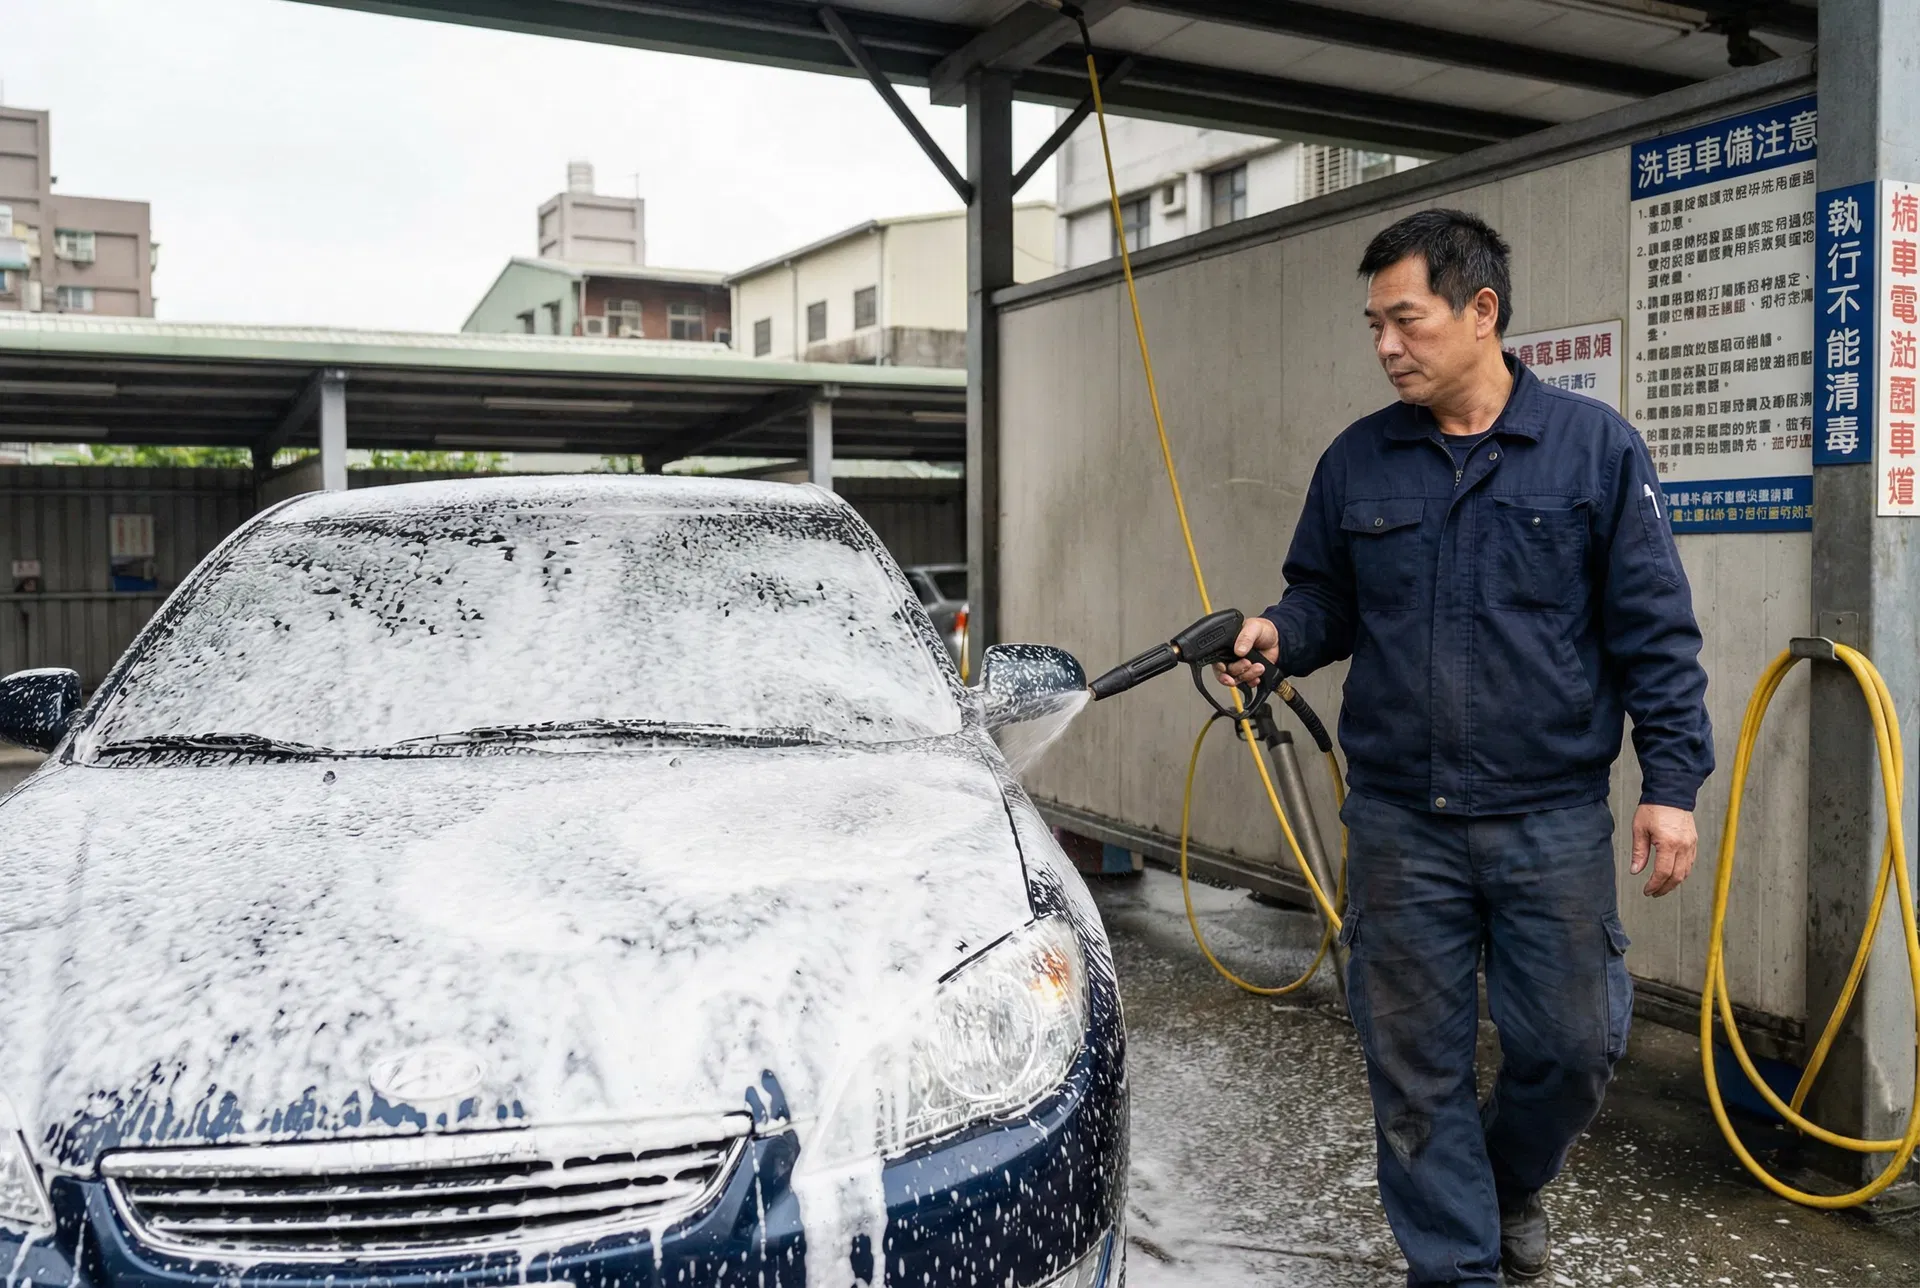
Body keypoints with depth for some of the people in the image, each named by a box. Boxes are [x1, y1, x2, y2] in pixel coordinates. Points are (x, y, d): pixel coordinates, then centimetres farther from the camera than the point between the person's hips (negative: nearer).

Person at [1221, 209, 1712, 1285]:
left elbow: (1656, 630, -2)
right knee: (1416, 1061, 8)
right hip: (1399, 822, 2)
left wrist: (1673, 781, -7)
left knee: (1573, 1046, 7)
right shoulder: (1357, 463, 5)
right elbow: (1326, 600, 12)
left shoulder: (1595, 447, -1)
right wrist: (1278, 637, -10)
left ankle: (1511, 1181, 39)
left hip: (1553, 820, -1)